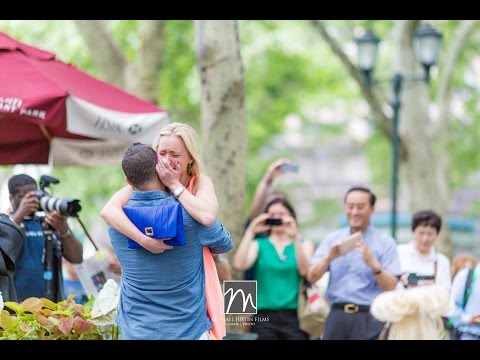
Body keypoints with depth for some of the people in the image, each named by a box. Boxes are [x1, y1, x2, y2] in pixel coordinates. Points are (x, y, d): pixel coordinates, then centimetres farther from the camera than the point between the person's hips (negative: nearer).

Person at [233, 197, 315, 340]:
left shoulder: (304, 244, 12)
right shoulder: (259, 244, 10)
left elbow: (304, 270, -8)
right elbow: (239, 265, -8)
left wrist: (296, 237, -15)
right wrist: (250, 232, -9)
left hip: (294, 316, 0)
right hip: (264, 315, 0)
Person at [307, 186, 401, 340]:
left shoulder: (385, 242, 2)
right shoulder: (332, 239, 11)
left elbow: (391, 287, -6)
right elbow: (312, 277, 4)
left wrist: (372, 262, -21)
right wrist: (329, 257, -14)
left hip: (369, 318, -3)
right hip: (337, 316, 3)